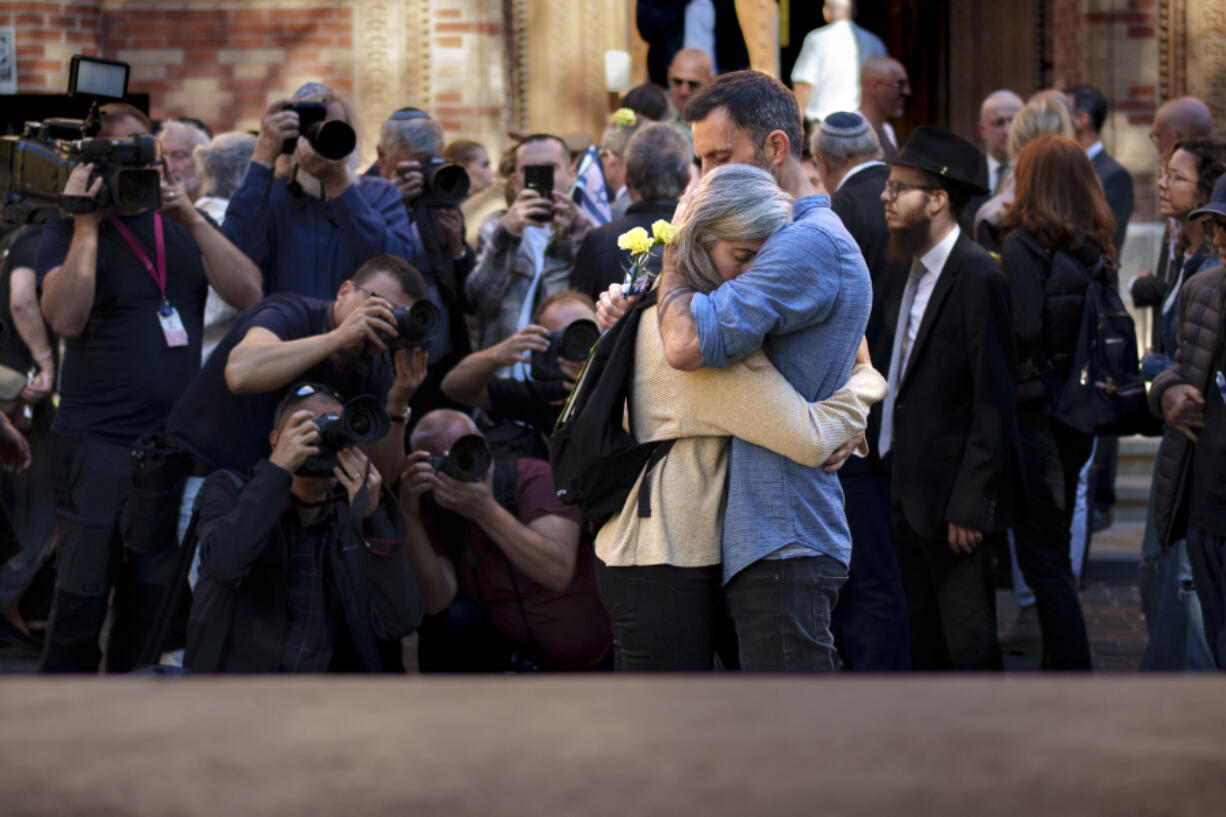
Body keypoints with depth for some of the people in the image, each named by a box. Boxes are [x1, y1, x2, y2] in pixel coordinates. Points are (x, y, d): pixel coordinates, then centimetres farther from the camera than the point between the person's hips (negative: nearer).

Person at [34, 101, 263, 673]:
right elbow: (65, 319, -19)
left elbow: (248, 294, -2)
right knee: (82, 594, -5)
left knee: (152, 596, 9)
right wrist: (87, 224, -18)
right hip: (98, 442, -4)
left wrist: (192, 220, -11)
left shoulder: (186, 225, 11)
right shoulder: (68, 233, -1)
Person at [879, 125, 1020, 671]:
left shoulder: (977, 278, -16)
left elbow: (993, 402, -18)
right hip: (912, 492, 9)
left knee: (968, 641, -2)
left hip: (953, 493, -9)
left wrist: (969, 505, -19)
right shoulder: (918, 272, 12)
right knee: (926, 632, 15)